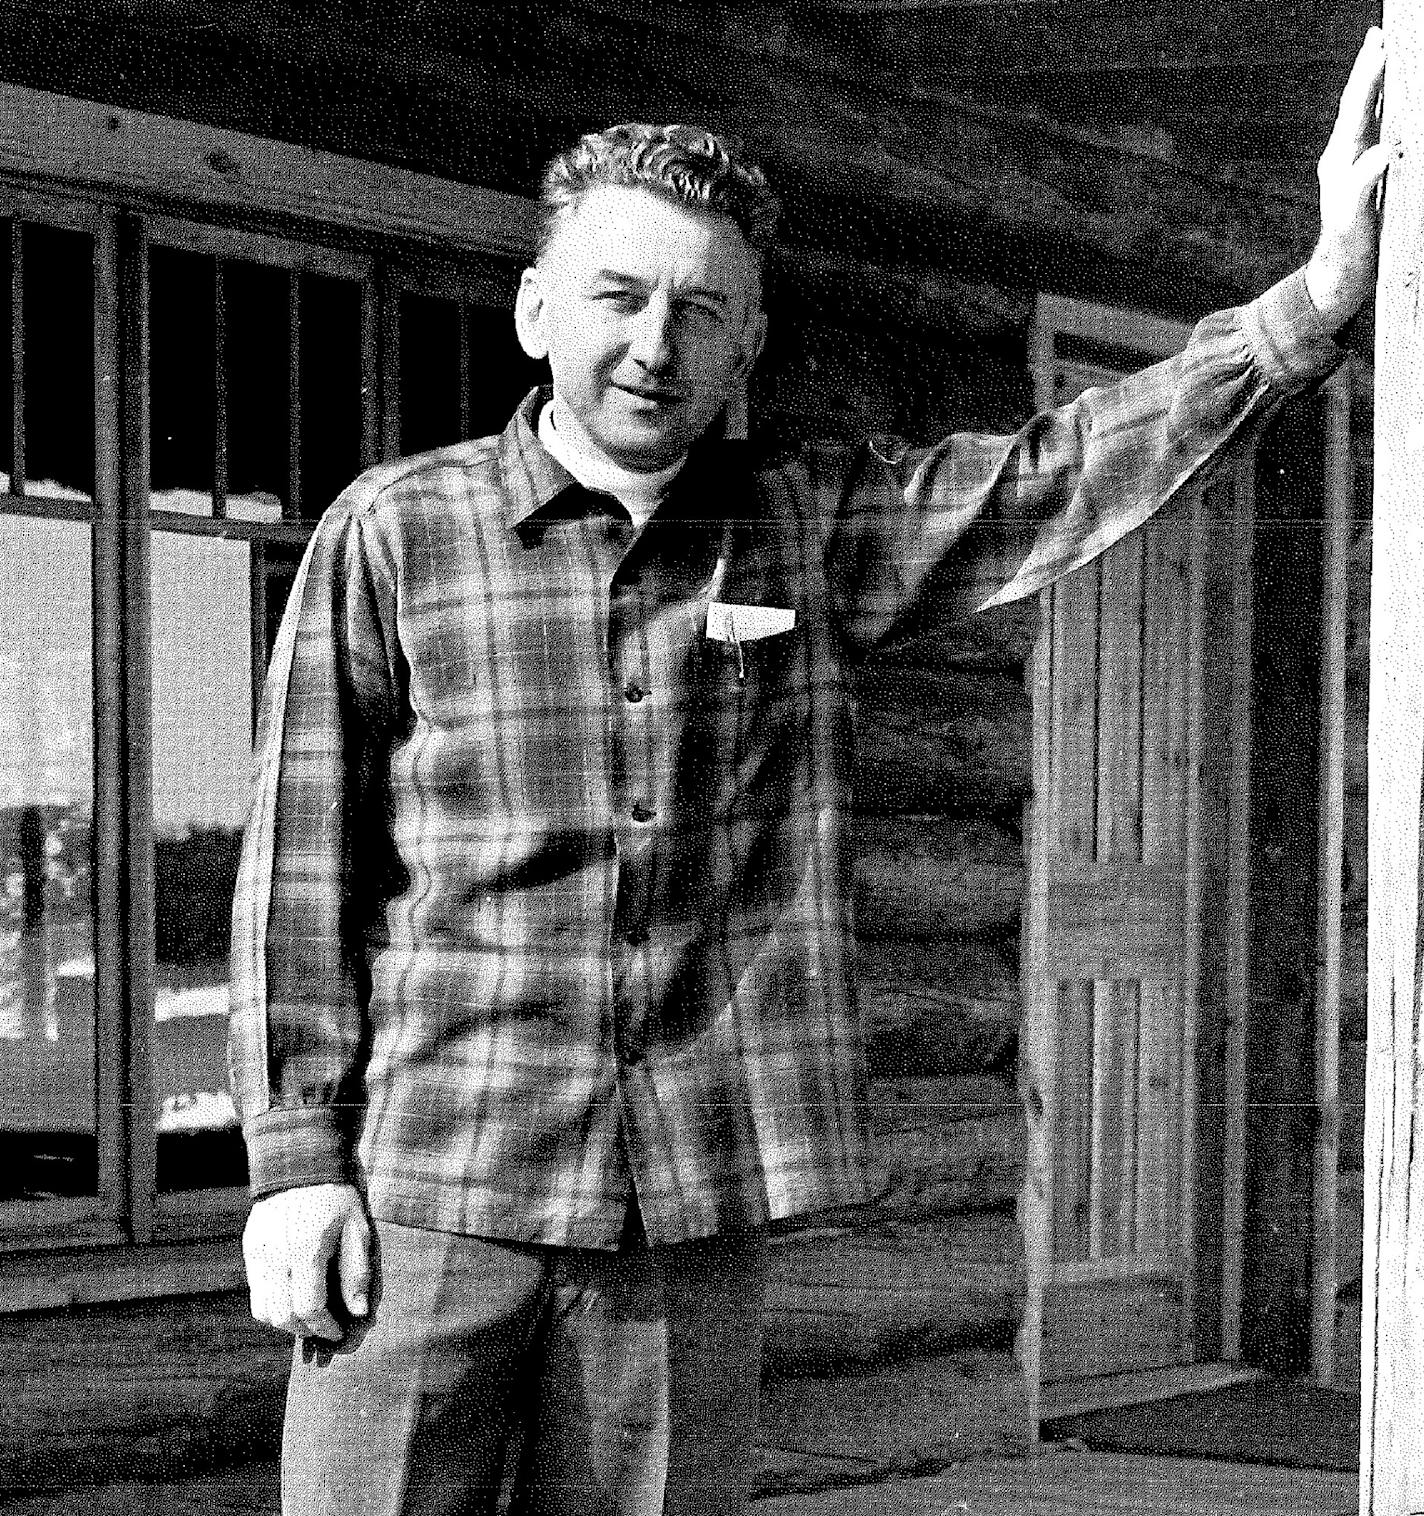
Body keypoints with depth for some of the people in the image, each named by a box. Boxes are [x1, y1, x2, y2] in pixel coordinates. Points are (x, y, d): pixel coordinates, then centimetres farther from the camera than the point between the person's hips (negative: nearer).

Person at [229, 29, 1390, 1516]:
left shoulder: (809, 529, 8)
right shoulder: (391, 533, 1)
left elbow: (1068, 470, 1)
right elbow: (301, 866, 1)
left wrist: (1320, 295, -10)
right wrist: (292, 1160, -4)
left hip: (695, 1214, 2)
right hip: (431, 1189, -2)